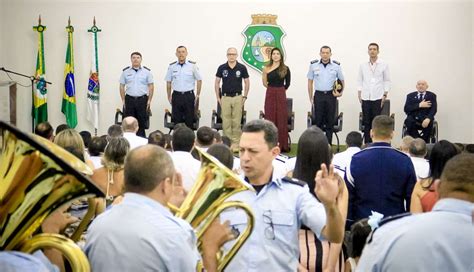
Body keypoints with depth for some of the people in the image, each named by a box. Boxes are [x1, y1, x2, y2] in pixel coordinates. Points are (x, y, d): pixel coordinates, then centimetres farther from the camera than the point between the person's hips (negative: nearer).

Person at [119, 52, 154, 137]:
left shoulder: (147, 71, 3)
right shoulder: (125, 71, 5)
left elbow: (151, 86, 3)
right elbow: (122, 86, 8)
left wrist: (149, 100, -4)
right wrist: (123, 100, 1)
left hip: (142, 99, -1)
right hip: (129, 99, 1)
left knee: (142, 122, 2)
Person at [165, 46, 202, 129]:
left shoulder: (192, 65, 0)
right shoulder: (172, 66, 5)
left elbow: (199, 80, 5)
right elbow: (168, 82, 10)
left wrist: (197, 95, 1)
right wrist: (169, 96, 6)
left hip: (189, 96, -1)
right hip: (176, 96, 1)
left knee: (189, 121, 1)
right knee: (176, 120, 4)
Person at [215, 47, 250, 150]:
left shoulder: (242, 68, -2)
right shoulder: (222, 68, 0)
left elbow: (247, 83, 5)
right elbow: (217, 83, 6)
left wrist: (244, 97, 0)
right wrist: (218, 97, 2)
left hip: (237, 97, -1)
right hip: (225, 97, 1)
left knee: (236, 121, 2)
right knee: (226, 122, 2)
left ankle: (236, 142, 10)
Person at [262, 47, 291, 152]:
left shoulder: (285, 69, 1)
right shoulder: (267, 68, 3)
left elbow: (287, 83, 6)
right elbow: (264, 83, 1)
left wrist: (280, 90, 9)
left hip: (281, 95, -1)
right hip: (270, 95, 1)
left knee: (281, 119, 2)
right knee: (270, 119, 3)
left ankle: (282, 145, 8)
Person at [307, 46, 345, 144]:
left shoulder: (336, 65, 1)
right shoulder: (313, 65, 1)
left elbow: (342, 80, 12)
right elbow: (310, 81, 6)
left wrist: (341, 92, -3)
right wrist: (310, 97, 4)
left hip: (331, 95, 0)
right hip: (319, 95, 0)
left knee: (330, 121, 4)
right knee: (318, 120, 2)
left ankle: (329, 143, 11)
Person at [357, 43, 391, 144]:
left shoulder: (384, 65, 3)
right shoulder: (363, 65, 9)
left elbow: (387, 81, 5)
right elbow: (359, 81, 11)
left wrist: (385, 95, -3)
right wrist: (359, 95, 4)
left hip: (378, 98, -2)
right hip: (365, 98, 2)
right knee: (366, 122, 4)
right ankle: (367, 143, 10)